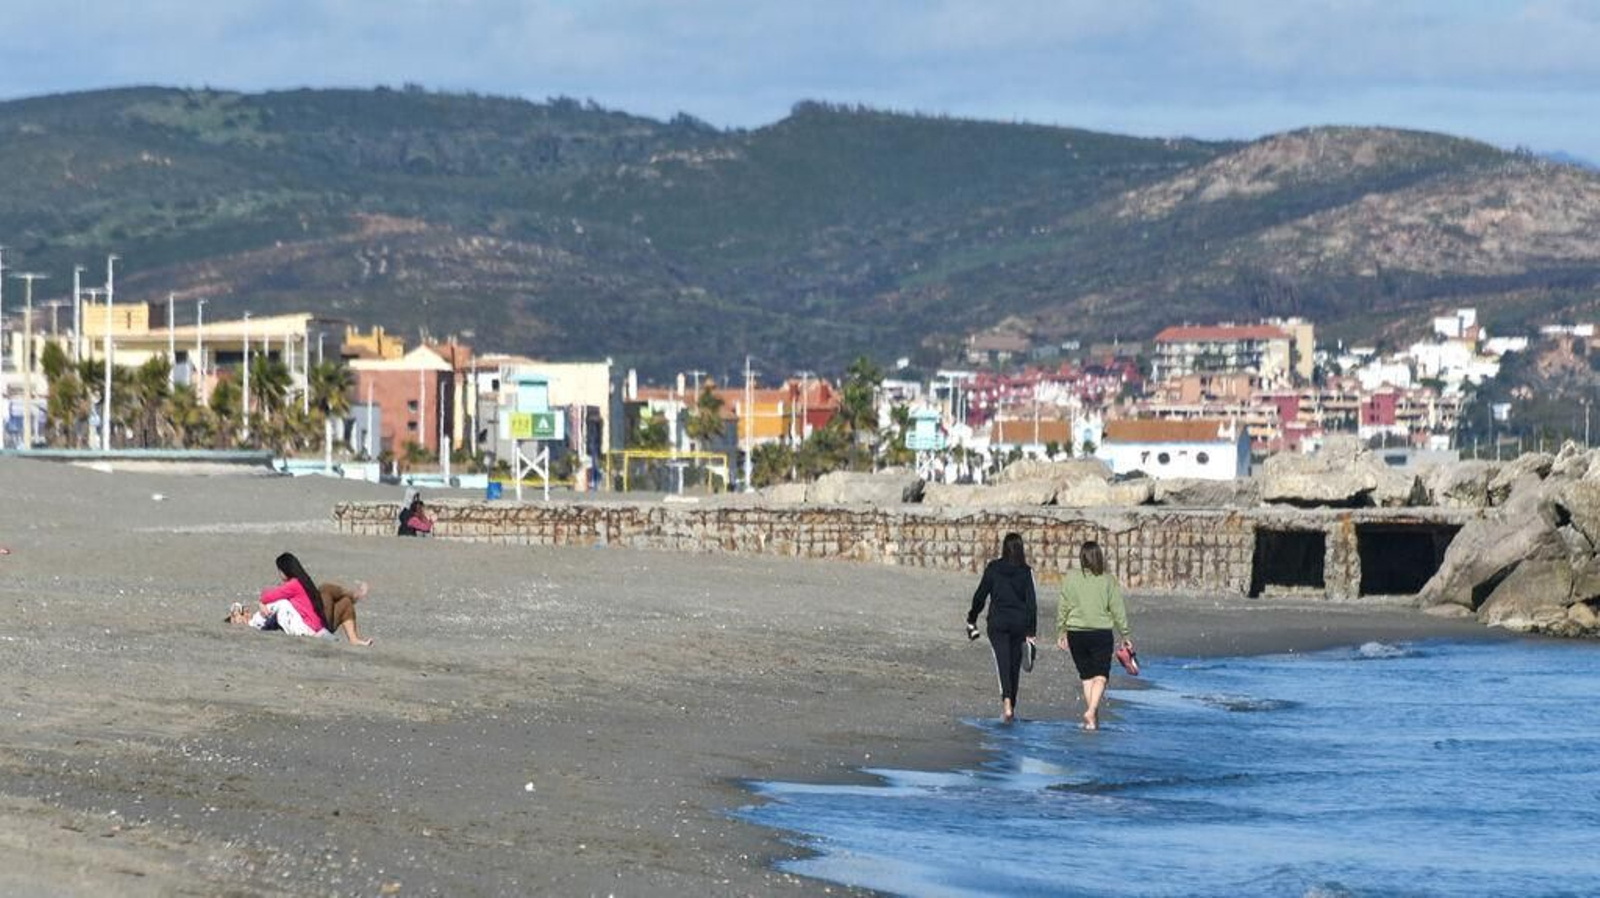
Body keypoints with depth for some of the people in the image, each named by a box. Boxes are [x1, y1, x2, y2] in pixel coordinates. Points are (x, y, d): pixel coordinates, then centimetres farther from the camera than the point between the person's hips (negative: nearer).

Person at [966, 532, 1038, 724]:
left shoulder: (993, 568, -2)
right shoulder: (1025, 571, -2)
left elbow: (980, 595, 2)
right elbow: (1031, 602, -4)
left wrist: (972, 619, 15)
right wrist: (1031, 631, -2)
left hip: (997, 622, -1)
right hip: (1019, 623, 1)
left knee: (1003, 663, -10)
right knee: (1014, 666, 13)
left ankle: (1007, 702, -33)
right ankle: (1011, 708, 21)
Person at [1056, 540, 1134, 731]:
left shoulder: (1070, 578, -3)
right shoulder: (1108, 581, -5)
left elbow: (1063, 608, 1)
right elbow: (1118, 610, -2)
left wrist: (1060, 633, 12)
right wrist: (1126, 636, 6)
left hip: (1076, 634, 2)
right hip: (1101, 633, -2)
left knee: (1087, 676, 13)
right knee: (1101, 675, 4)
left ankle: (1093, 719, 14)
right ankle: (1092, 711, -18)